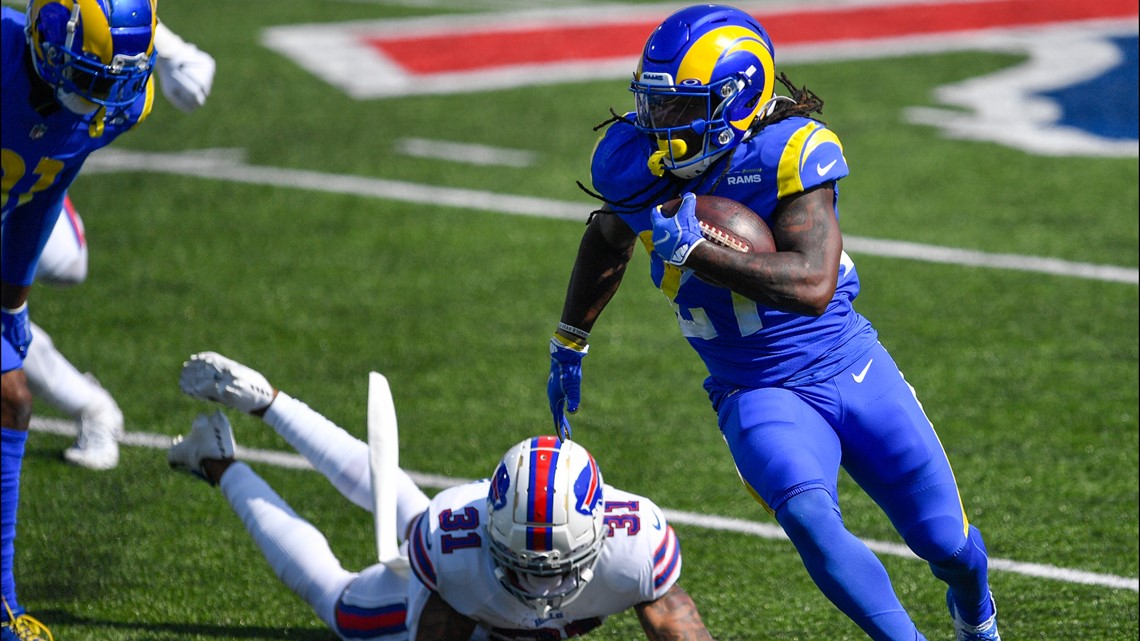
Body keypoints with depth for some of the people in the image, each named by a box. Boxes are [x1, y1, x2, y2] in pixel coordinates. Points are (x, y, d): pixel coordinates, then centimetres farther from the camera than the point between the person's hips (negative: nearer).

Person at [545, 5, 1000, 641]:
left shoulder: (788, 154, -21)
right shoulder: (636, 161, -7)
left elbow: (813, 285, -32)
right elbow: (607, 241, 17)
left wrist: (694, 250, -36)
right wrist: (569, 347, 23)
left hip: (850, 366, -2)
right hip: (758, 394, 2)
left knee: (948, 545, 8)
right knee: (809, 521, -29)